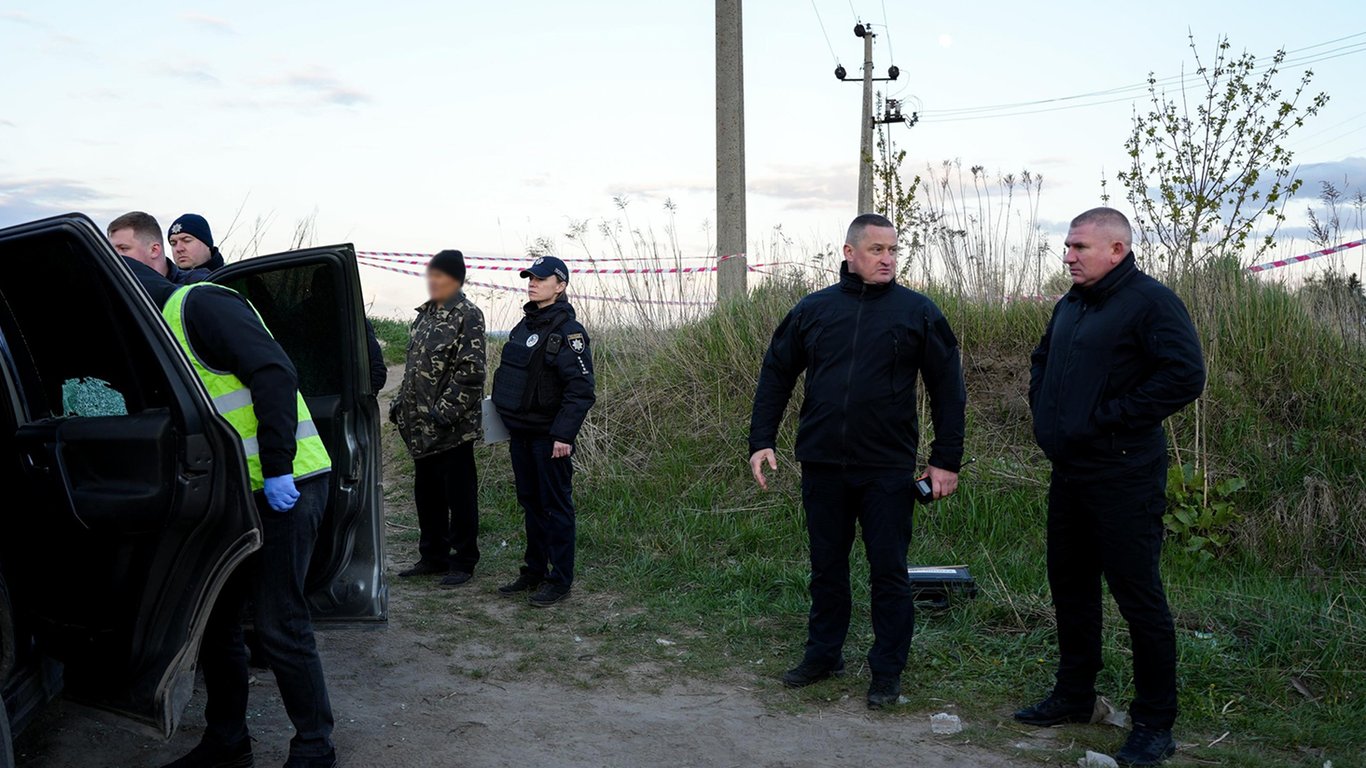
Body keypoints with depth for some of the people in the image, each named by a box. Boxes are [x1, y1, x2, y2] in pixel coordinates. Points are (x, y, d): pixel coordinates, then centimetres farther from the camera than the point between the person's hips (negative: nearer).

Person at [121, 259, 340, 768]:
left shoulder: (199, 304, -10)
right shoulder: (165, 330, 21)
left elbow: (274, 373, -22)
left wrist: (276, 469, -23)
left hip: (284, 487, -10)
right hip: (236, 492, 10)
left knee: (279, 626, -5)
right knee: (214, 618, 14)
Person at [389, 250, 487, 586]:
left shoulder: (467, 315, -10)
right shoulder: (425, 313, 15)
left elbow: (470, 370, -17)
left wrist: (445, 410, -21)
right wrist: (401, 403, 15)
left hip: (452, 424, -8)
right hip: (421, 423, 8)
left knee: (458, 493, 1)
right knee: (426, 491, 15)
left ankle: (463, 561, 12)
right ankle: (433, 556, 27)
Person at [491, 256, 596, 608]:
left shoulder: (568, 331, -14)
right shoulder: (526, 325, 13)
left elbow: (581, 389, -19)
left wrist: (564, 434, -23)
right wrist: (510, 421, 18)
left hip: (549, 436, -8)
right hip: (521, 433, 8)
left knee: (556, 505, 0)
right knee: (530, 502, 15)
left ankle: (560, 579, 9)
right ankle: (533, 572, 27)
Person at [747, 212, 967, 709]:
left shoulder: (917, 312, -1)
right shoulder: (813, 310, 5)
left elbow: (947, 390, 1)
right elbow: (775, 376, 10)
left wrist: (947, 460, -3)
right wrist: (761, 441, 3)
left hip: (888, 470, -2)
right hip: (822, 466, 3)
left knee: (888, 571, 4)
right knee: (826, 566, 14)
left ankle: (887, 670, 17)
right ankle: (823, 654, 29)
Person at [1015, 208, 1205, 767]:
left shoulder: (1150, 301, -12)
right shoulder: (1070, 305, 14)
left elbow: (1185, 376, -23)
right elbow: (1042, 360, 31)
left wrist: (1108, 418, -20)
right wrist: (1044, 409, 14)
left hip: (1123, 478, -9)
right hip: (1067, 470, 9)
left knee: (1138, 595, -2)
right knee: (1070, 584, 17)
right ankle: (1074, 696, 32)